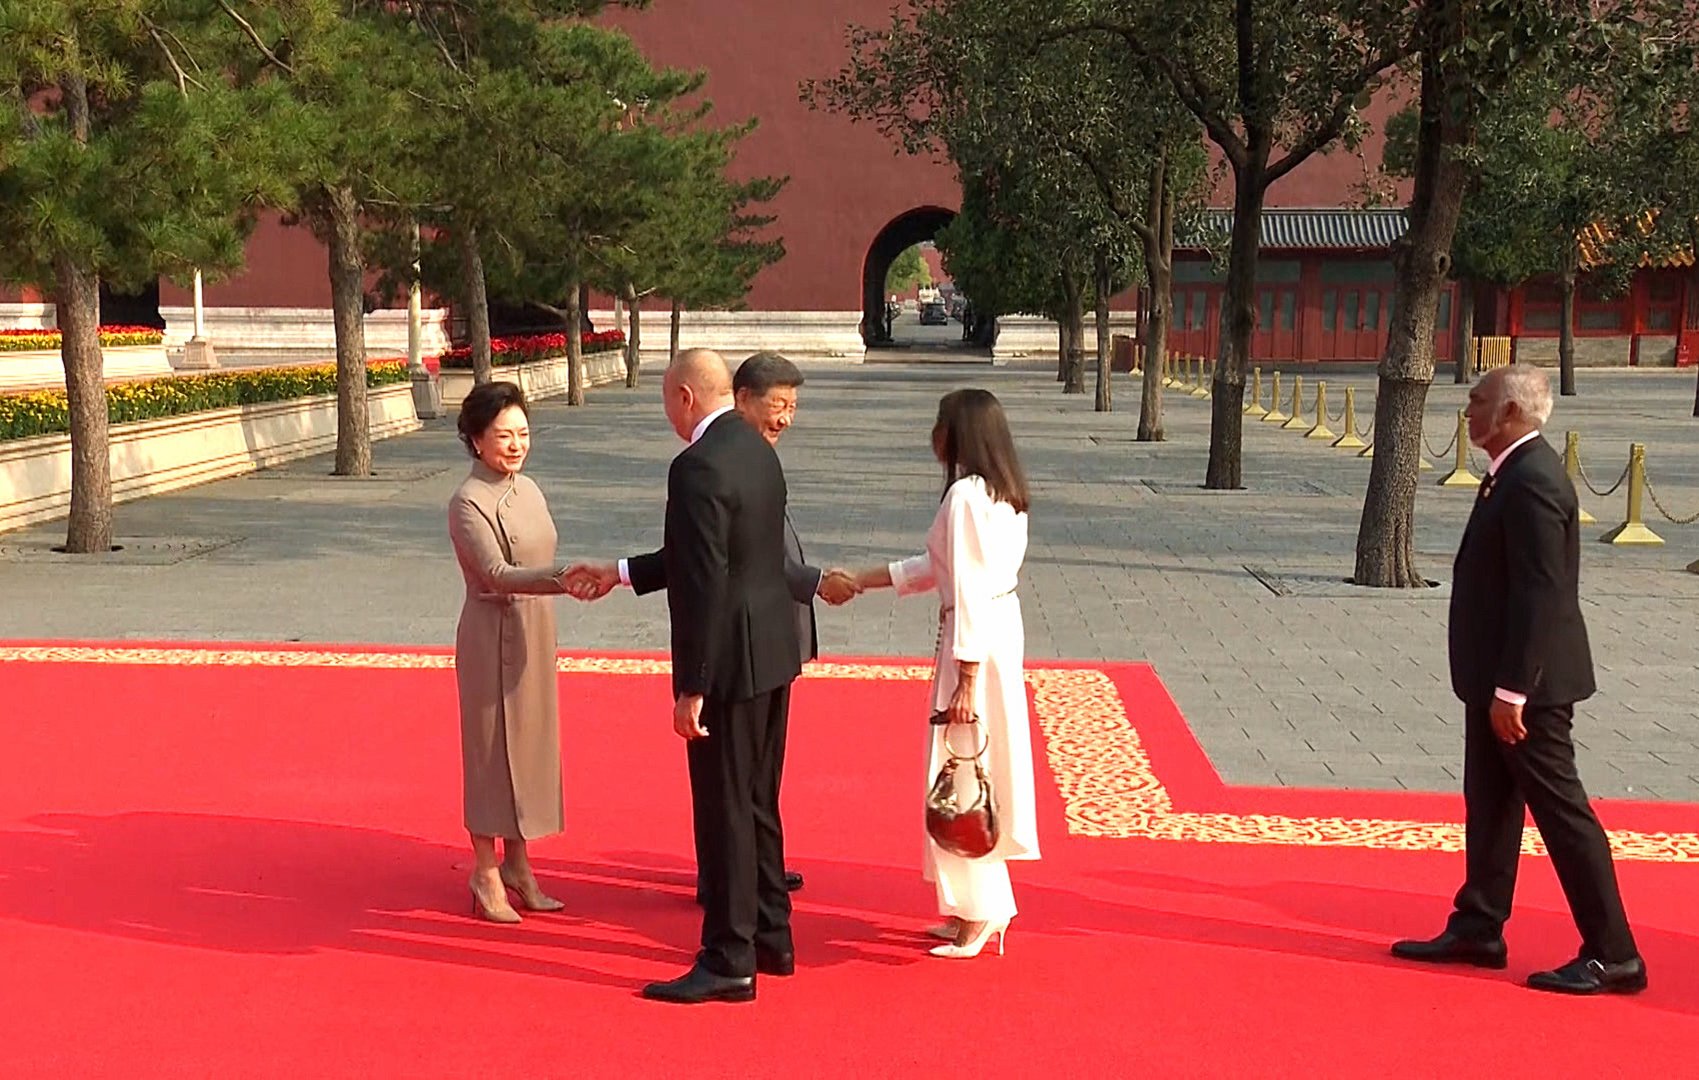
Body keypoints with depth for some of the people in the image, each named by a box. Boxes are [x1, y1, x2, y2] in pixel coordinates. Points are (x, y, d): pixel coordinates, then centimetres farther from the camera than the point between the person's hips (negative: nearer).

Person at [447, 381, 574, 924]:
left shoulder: (527, 490, 8)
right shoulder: (468, 503, -16)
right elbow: (498, 574, -27)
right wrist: (564, 577, -39)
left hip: (534, 632, 8)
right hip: (493, 634, -7)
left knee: (530, 742, 13)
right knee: (492, 747, 2)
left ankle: (518, 867, 24)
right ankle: (486, 873, 14)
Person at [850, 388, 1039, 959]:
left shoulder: (965, 495, -18)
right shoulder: (1004, 493, 12)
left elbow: (969, 590, -21)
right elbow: (942, 565, 21)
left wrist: (966, 680, -20)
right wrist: (862, 580, 26)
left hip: (976, 639, -10)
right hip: (1004, 628, 10)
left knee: (962, 778, -1)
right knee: (985, 770, 17)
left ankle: (981, 912, 6)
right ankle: (983, 906, 26)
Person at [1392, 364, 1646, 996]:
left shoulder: (1532, 482, -21)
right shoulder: (1514, 474, 11)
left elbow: (1540, 594, -24)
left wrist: (1511, 690, -24)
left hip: (1528, 683, -10)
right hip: (1500, 675, 10)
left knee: (1561, 810, -3)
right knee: (1489, 803, 17)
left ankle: (1613, 955, 6)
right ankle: (1477, 930, 27)